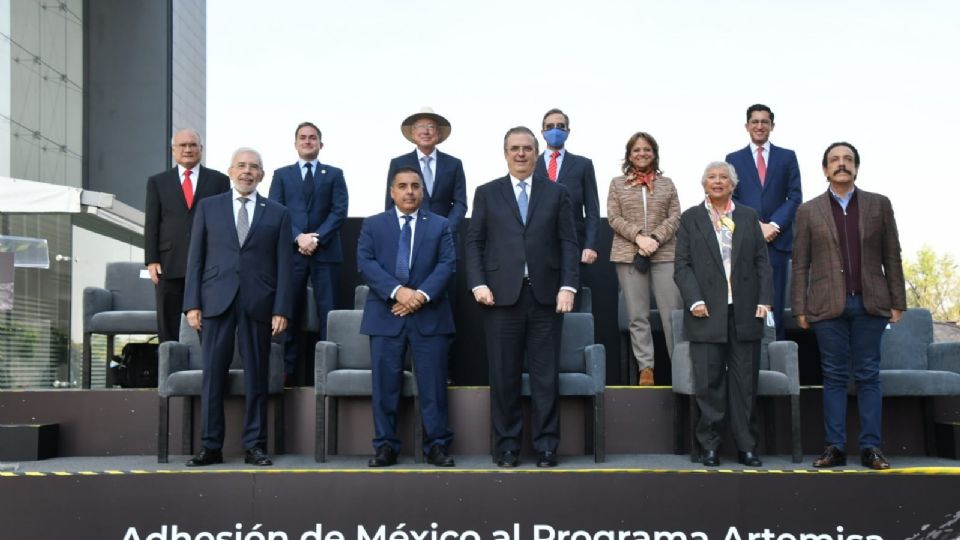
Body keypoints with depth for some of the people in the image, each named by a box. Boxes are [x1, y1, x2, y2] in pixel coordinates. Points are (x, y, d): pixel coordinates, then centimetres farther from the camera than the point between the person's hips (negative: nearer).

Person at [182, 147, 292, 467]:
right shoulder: (208, 208, 10)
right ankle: (211, 446, 8)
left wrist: (281, 310, -4)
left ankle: (254, 446, 11)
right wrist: (192, 304, -1)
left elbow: (284, 265, 5)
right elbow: (195, 258, 7)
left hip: (258, 305, 0)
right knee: (213, 375, 1)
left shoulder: (277, 214, 9)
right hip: (216, 302, 0)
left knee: (257, 377, 3)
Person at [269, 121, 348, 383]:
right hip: (291, 252, 1)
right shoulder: (281, 174, 13)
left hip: (326, 253, -1)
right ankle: (287, 370, 6)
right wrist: (298, 237, -12)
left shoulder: (334, 174, 11)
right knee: (290, 312, 2)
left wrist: (317, 237, -13)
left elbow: (339, 211, 0)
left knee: (328, 312, -2)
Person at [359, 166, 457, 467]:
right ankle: (386, 446, 10)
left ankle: (436, 446, 7)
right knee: (385, 384, 2)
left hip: (429, 315, 0)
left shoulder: (440, 225, 12)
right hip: (385, 316, 0)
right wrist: (397, 291, -16)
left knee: (433, 384, 0)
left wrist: (422, 295, -15)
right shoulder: (373, 225, 11)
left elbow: (447, 265, 1)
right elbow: (366, 263, -2)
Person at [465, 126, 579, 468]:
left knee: (546, 375, 2)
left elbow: (568, 243, 6)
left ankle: (546, 448, 11)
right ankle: (507, 446, 13)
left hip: (546, 295, 0)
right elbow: (474, 242, 7)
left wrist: (568, 286, -6)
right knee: (504, 376, 3)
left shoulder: (556, 194, 11)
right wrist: (478, 284, -6)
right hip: (502, 295, 0)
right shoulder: (487, 193, 10)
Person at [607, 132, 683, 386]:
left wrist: (655, 238, -11)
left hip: (665, 254, 0)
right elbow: (614, 218, 2)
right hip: (629, 255, 0)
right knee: (637, 316, 0)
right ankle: (645, 368, 4)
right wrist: (639, 237, -12)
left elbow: (675, 217, 5)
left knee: (673, 313, -6)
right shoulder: (617, 183, 11)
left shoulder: (667, 183, 13)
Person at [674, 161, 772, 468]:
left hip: (745, 313, 2)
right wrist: (694, 300, -10)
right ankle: (709, 446, 7)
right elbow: (682, 265, 2)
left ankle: (746, 446, 11)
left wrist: (764, 300, -1)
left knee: (745, 383, 4)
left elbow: (762, 262, 10)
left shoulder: (749, 217, 13)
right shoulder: (690, 219, 8)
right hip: (707, 313, -2)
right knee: (708, 382, -1)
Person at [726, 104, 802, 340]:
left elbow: (795, 197, 5)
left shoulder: (787, 157, 12)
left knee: (775, 304, 1)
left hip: (777, 240, 0)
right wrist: (755, 225, -9)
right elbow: (730, 199, 3)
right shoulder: (734, 159, 10)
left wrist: (774, 225, -9)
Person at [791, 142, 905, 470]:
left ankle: (871, 447, 6)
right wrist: (800, 308, -1)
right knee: (834, 377, 3)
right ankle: (835, 447, 7)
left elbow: (891, 256, 7)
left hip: (870, 304, 0)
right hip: (828, 305, 0)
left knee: (868, 377, 3)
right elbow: (800, 264, 5)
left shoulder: (879, 205, 8)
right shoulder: (809, 211, 7)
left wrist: (897, 302, 2)